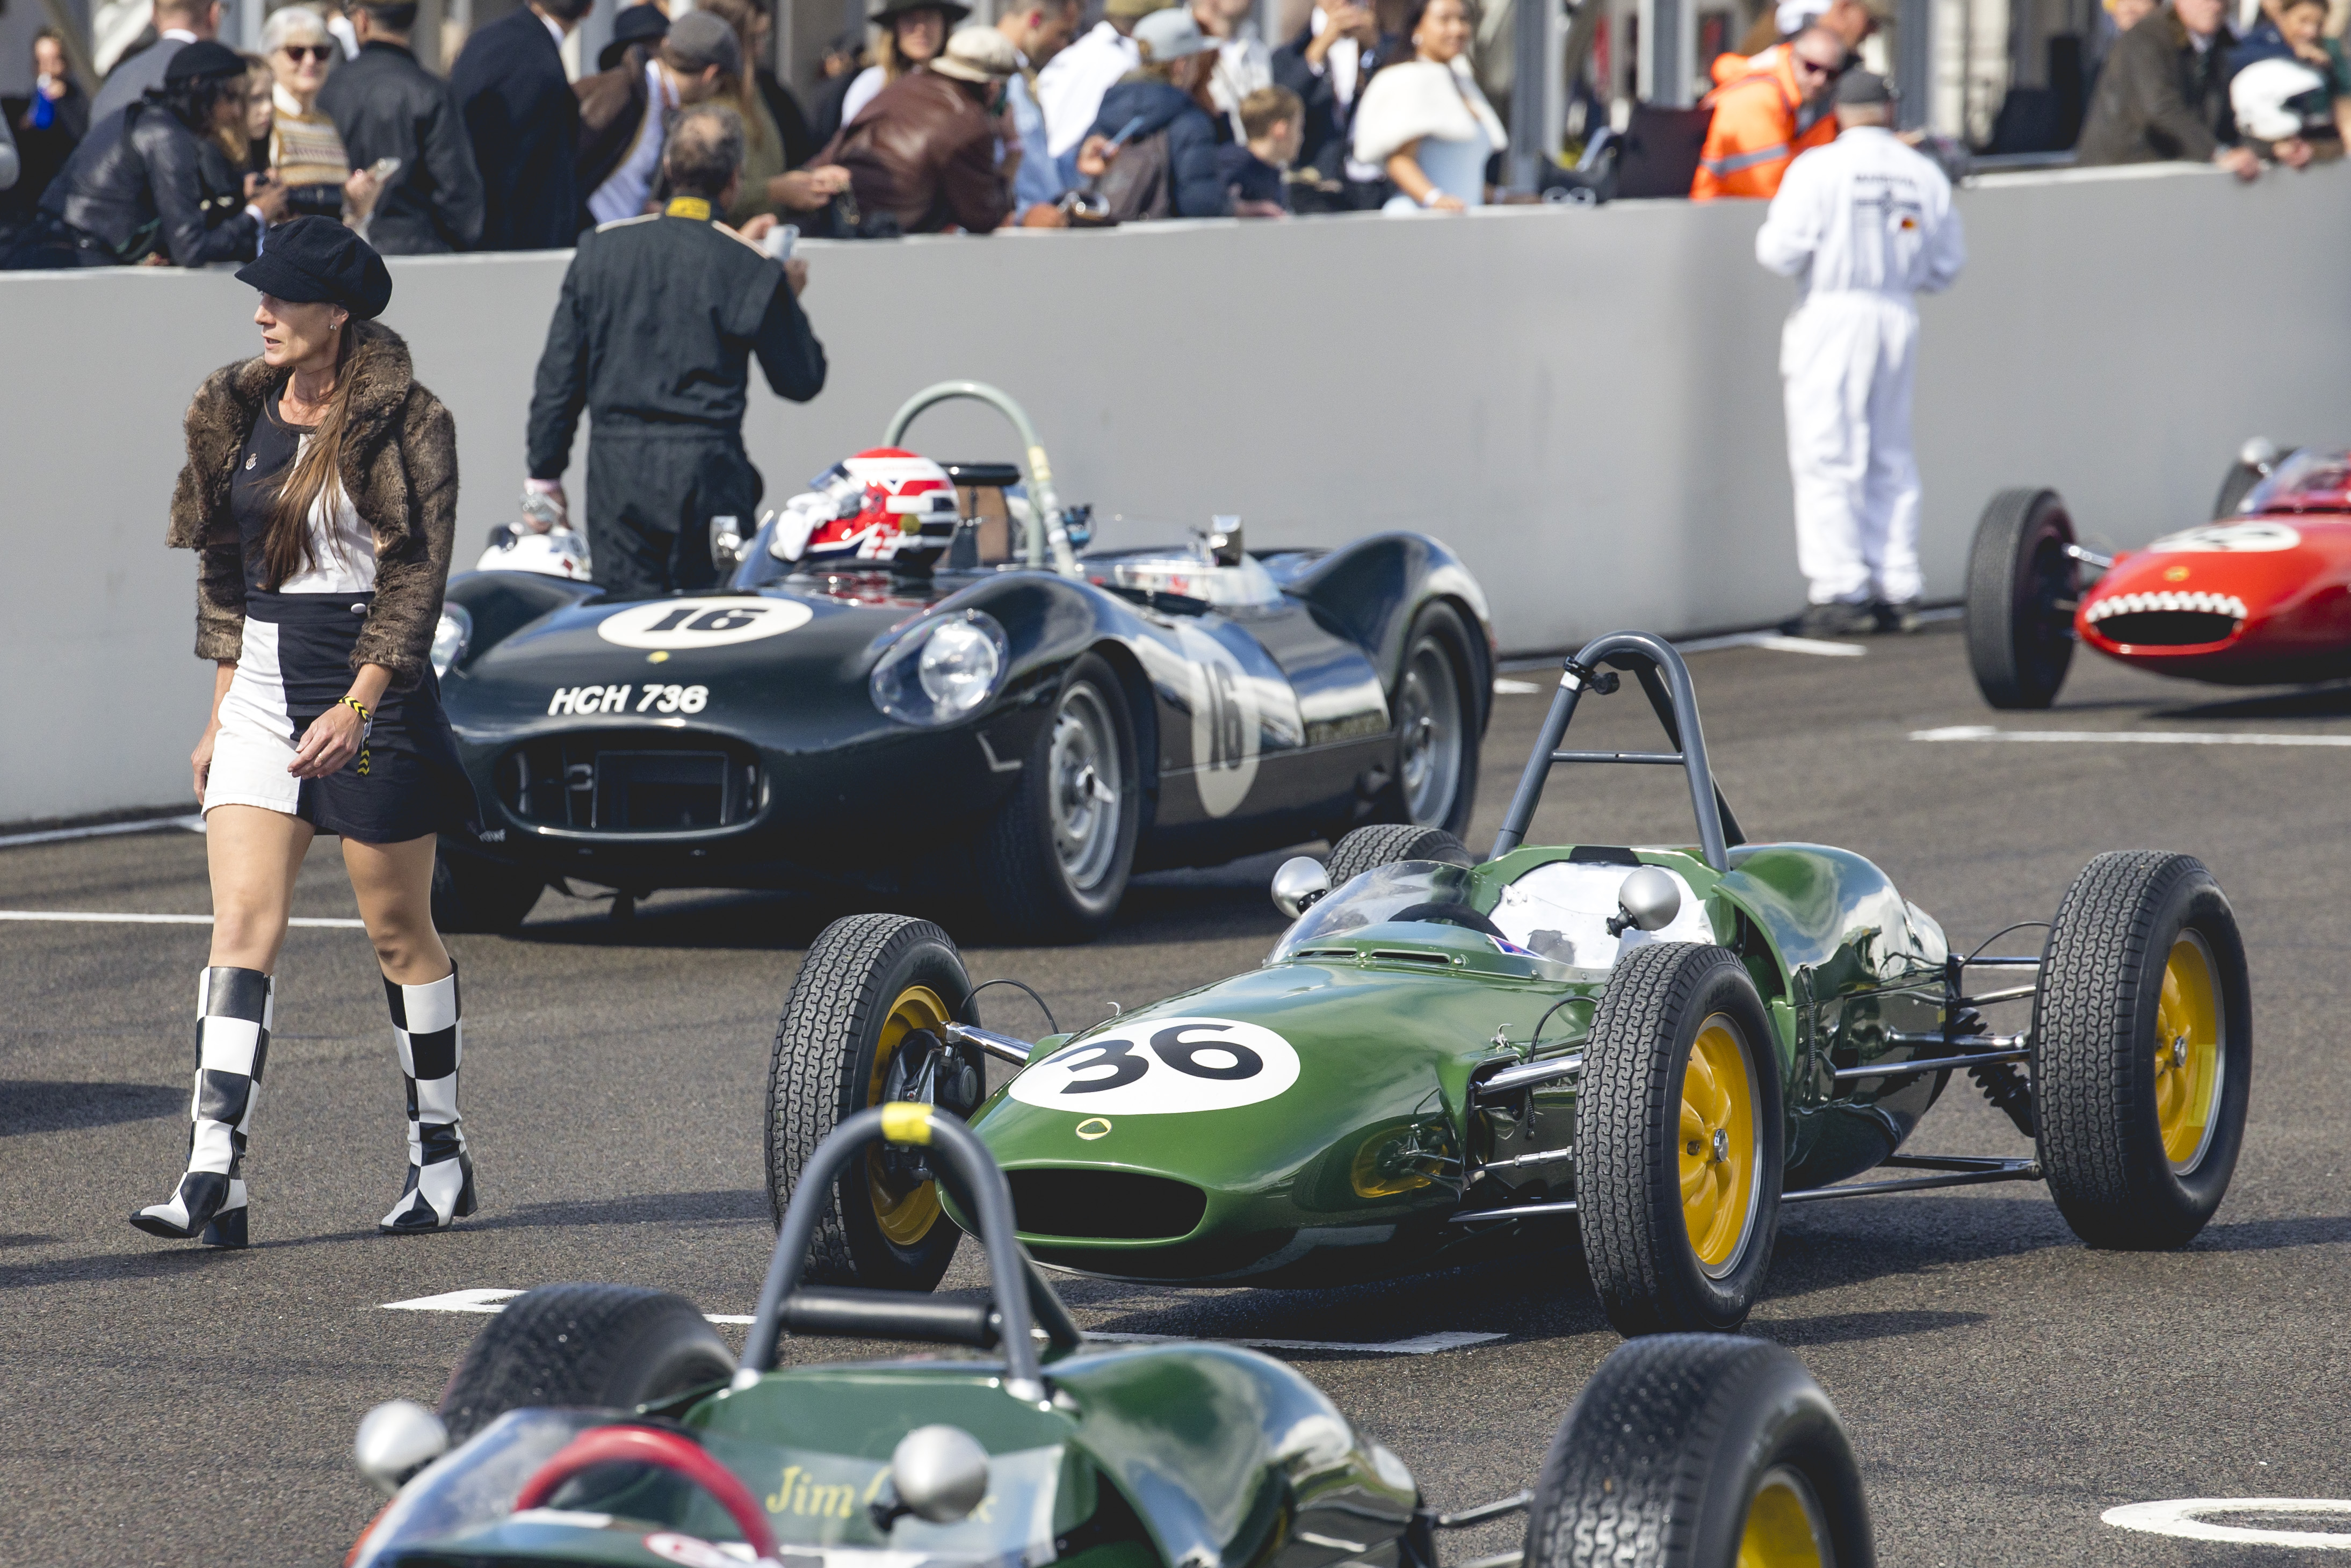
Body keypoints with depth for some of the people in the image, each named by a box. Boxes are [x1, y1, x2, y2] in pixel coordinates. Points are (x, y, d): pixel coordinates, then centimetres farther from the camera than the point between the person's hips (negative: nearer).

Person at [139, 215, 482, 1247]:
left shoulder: (403, 425, -10)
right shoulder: (237, 413, 9)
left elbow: (417, 577, -14)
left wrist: (357, 705, -23)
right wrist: (222, 710, 14)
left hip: (373, 692, -5)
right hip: (262, 687, 5)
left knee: (399, 932, 5)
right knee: (242, 922, -8)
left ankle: (442, 1157, 21)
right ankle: (214, 1180, -16)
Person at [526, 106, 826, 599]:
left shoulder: (600, 248, 4)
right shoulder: (750, 267, -4)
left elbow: (559, 373, 6)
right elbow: (802, 380, 5)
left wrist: (545, 474, 14)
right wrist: (790, 297, 21)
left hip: (615, 471, 2)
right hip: (707, 467, -2)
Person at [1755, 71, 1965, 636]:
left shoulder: (1818, 167, -8)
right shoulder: (1925, 174, 4)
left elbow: (1782, 250, -11)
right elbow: (1947, 265, 8)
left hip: (1833, 314, -5)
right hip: (1899, 318, 5)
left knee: (1826, 458, -2)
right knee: (1891, 459, 12)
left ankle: (1840, 590, -8)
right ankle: (1897, 591, 11)